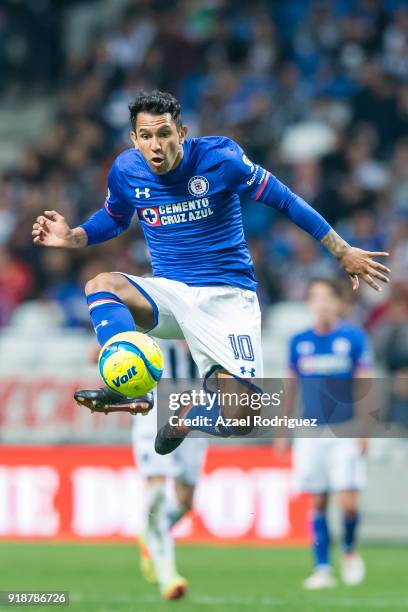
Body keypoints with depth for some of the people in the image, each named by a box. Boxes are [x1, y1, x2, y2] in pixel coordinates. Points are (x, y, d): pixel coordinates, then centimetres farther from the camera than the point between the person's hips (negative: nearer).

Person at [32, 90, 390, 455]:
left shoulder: (219, 158, -13)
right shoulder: (126, 171, -2)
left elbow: (283, 200, -3)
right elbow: (114, 219, 20)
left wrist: (343, 251, -1)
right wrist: (72, 238, -1)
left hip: (226, 297, -3)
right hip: (169, 294, 3)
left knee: (238, 421, -20)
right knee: (101, 285, -30)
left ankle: (189, 417, 15)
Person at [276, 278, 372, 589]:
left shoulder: (354, 338, -2)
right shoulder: (299, 342, 6)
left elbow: (363, 388, -1)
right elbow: (291, 388, 14)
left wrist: (363, 431, -7)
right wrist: (282, 431, 13)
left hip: (345, 432, -3)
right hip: (311, 434, 3)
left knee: (348, 502, -9)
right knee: (318, 503, 1)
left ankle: (350, 550, 18)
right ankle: (322, 568, 7)